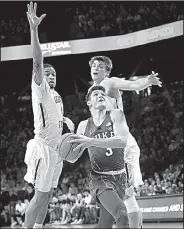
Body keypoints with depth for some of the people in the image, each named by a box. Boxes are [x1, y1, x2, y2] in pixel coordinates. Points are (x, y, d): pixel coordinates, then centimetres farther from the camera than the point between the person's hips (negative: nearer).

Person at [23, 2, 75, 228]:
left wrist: (66, 119, 13)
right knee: (40, 196, -9)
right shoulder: (40, 89, -9)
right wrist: (34, 29, -35)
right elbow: (37, 62, -24)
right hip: (43, 147, -9)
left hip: (56, 148, 9)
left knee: (47, 195, 11)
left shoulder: (56, 96, 16)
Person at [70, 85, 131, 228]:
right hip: (100, 178, -2)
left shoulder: (115, 115, -2)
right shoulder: (84, 125, 5)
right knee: (122, 216, -27)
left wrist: (92, 141, -31)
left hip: (119, 178, 2)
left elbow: (123, 140, -21)